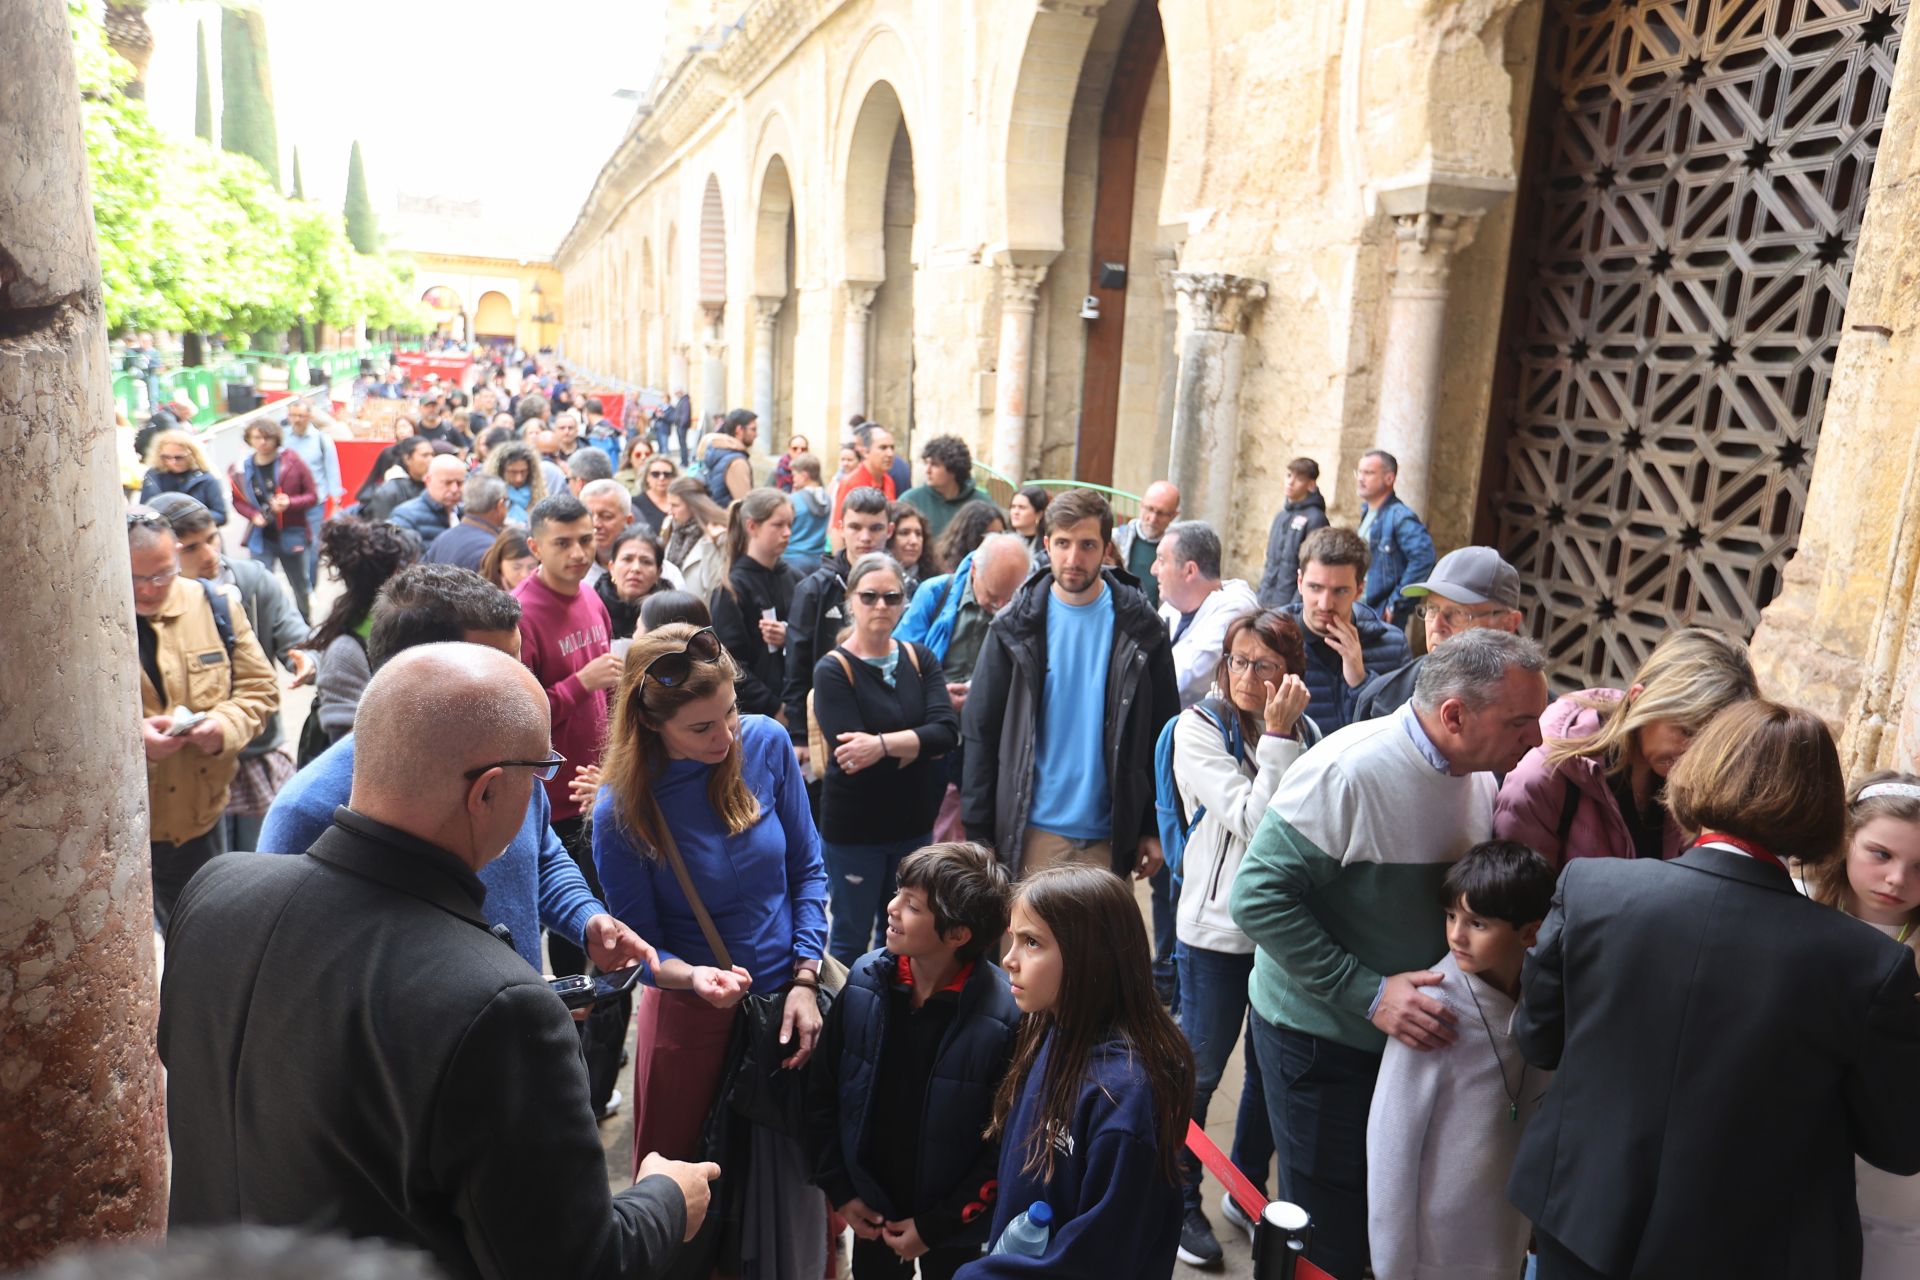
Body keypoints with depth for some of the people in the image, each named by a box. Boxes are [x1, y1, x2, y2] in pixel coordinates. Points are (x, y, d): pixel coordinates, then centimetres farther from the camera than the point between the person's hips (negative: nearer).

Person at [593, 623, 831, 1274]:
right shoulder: (622, 808, -17)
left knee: (794, 1178, 19)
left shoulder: (767, 743, -12)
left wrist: (805, 980, -9)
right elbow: (639, 942, -8)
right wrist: (692, 976, -28)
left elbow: (807, 869, -1)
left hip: (787, 1002, 2)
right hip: (692, 1020, -2)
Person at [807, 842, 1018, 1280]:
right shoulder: (865, 981, -14)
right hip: (870, 1206, 3)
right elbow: (823, 1089, -2)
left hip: (951, 1224, -3)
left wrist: (935, 1225, -12)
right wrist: (840, 1191, -2)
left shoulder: (1003, 1017, -25)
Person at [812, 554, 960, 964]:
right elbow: (853, 757, -21)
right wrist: (918, 745, -17)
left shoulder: (920, 660, 2)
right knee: (852, 940, 9)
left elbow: (948, 731, -14)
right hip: (853, 827, -4)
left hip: (914, 822, 4)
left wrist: (884, 744, -26)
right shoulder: (833, 669, -10)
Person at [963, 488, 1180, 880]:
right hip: (1032, 832, 0)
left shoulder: (1140, 627, 1)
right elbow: (980, 731, 2)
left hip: (1109, 837, 1)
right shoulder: (1015, 626, 1)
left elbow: (1162, 736, 5)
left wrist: (1155, 829, 2)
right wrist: (977, 832, -3)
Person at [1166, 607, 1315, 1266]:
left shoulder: (1304, 732, 4)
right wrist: (1277, 737, -19)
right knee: (1199, 1069, 8)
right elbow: (1251, 823, -19)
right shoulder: (1200, 727, -10)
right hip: (1219, 924, -5)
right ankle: (1181, 1203, 27)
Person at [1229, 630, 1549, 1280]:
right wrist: (1368, 994, -25)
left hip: (1416, 1031, 7)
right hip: (1320, 1036, -7)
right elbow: (1258, 897, -24)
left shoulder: (1483, 777, -1)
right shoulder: (1348, 770, -24)